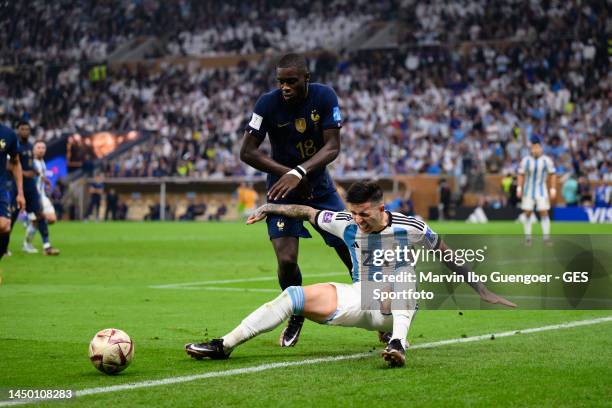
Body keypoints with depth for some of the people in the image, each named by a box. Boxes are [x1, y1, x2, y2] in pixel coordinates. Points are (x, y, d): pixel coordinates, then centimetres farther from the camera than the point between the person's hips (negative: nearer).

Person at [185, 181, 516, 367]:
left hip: (397, 308, -3)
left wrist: (482, 291, 5)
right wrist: (269, 208, 8)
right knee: (293, 296, -12)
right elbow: (307, 212, 10)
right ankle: (224, 345, -17)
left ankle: (398, 343, -51)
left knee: (403, 273, -35)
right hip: (360, 299, 3)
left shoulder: (410, 228, -12)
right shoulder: (346, 224, -5)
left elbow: (448, 256, 0)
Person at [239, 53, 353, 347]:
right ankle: (296, 317, 13)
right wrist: (287, 173, -22)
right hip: (283, 189, -1)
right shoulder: (268, 104, -18)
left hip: (319, 186, 2)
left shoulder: (325, 97, -15)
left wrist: (299, 172, -35)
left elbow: (332, 147, -19)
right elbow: (247, 151, -16)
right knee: (286, 260, -17)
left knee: (353, 253, -1)